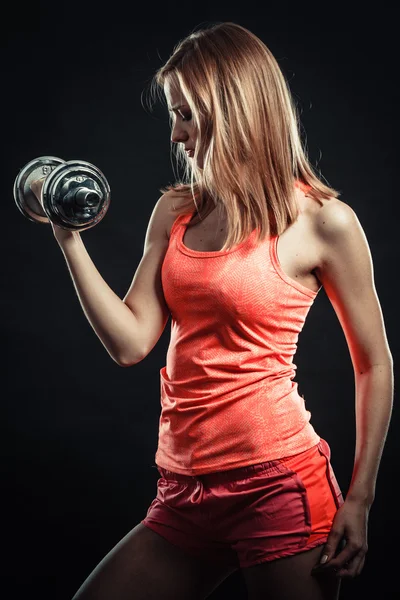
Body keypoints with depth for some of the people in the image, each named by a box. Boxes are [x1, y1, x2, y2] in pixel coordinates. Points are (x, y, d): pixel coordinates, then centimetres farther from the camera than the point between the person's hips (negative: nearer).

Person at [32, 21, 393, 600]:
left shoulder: (323, 221, -6)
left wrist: (359, 500, -5)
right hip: (185, 493, 5)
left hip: (278, 486, -5)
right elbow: (130, 343, 2)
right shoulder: (174, 212, 9)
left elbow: (374, 366, -1)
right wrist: (68, 236, -2)